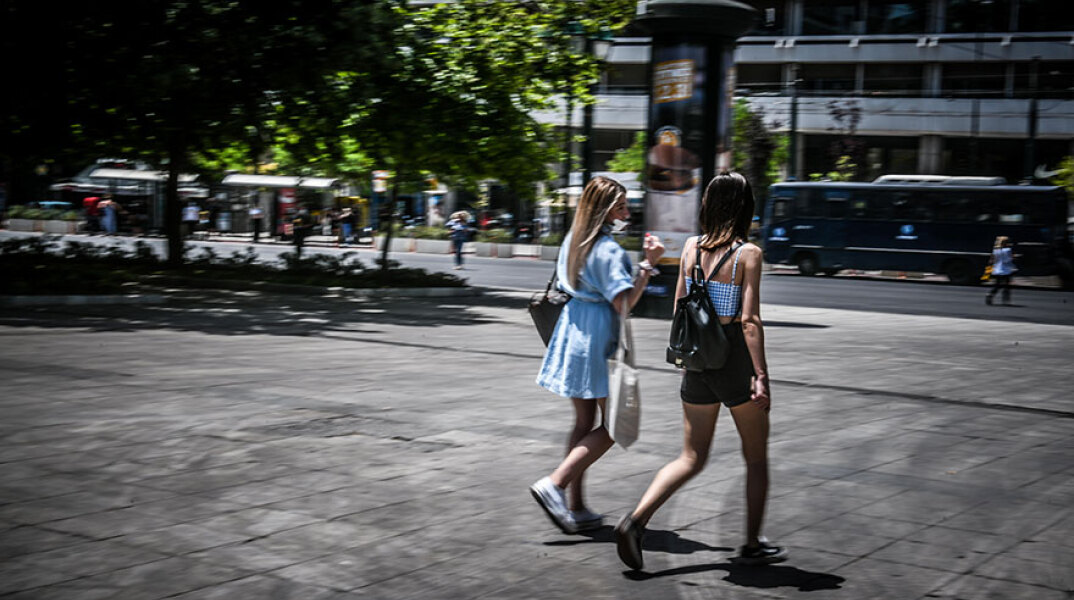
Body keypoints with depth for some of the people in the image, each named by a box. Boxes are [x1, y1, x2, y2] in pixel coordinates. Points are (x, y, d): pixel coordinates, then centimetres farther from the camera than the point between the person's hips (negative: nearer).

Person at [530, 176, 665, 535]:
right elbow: (624, 303, -20)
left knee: (584, 422, 14)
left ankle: (575, 508, 16)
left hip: (573, 327, 9)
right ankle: (554, 485, -11)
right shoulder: (609, 250, -16)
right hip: (598, 337, -9)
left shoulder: (573, 240, 10)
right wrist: (649, 264, -22)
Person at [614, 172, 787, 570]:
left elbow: (679, 309, 7)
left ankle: (636, 519, -7)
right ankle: (753, 545, 23)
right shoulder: (747, 253, -12)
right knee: (756, 459, 15)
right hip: (735, 358, -5)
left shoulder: (690, 247, 2)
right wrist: (760, 374, -16)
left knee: (692, 458, 12)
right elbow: (750, 320, -18)